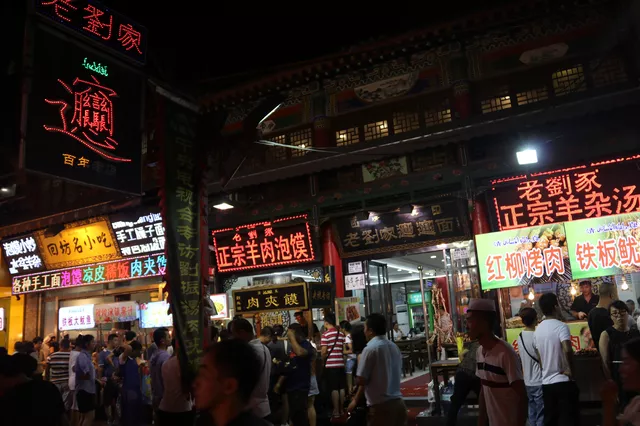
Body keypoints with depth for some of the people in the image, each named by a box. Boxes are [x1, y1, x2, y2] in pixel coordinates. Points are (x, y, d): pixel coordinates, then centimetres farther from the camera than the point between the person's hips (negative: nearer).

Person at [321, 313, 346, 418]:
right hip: (341, 363, 5)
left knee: (334, 388, 0)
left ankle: (336, 411, 4)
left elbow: (324, 352, -11)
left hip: (331, 364, -5)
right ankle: (341, 410, 19)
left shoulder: (325, 335, -10)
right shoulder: (341, 334, 6)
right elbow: (344, 349, 10)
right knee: (341, 387, 11)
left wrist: (323, 360, 6)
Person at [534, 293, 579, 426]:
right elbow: (567, 350, -28)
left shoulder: (537, 330, 8)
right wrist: (570, 370, -16)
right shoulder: (561, 326, -12)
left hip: (546, 383, 6)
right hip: (563, 381, -6)